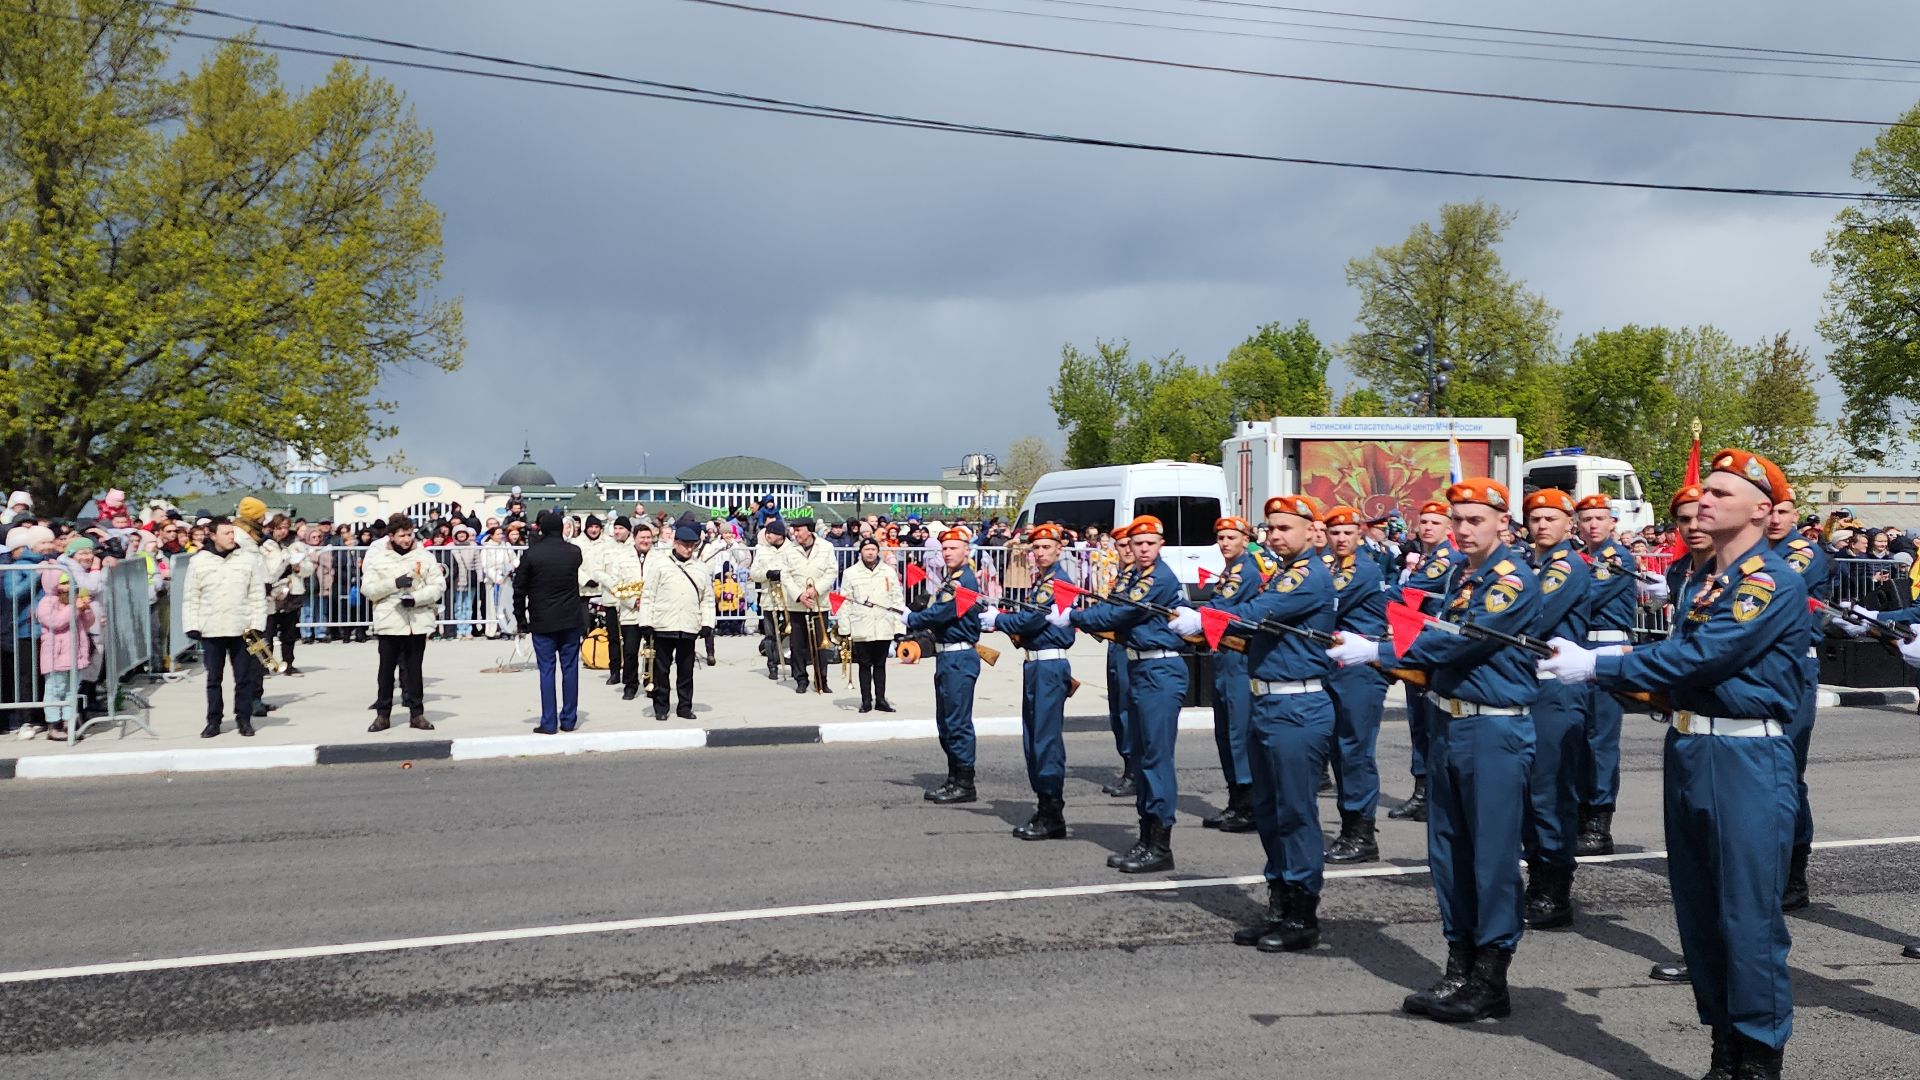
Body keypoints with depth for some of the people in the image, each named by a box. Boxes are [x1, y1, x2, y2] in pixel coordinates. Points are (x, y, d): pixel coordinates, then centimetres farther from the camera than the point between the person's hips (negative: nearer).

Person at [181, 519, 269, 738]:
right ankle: (214, 720, 15)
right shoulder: (199, 561, 1)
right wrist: (192, 627, -3)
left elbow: (257, 595, 3)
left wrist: (257, 625, -4)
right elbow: (191, 598, 4)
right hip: (211, 630, 0)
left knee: (244, 677, 4)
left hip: (241, 629, 0)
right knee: (213, 678, 8)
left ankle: (244, 719, 13)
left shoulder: (248, 558, 2)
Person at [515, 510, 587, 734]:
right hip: (571, 620, 2)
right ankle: (568, 719, 13)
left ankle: (548, 722, 1)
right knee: (570, 669, 8)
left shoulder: (531, 554, -9)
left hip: (542, 622, -2)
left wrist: (520, 619, 6)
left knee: (546, 670, 1)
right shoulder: (574, 552, -1)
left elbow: (519, 589, -4)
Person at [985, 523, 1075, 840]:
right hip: (1036, 666, 10)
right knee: (1032, 739, 12)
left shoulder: (1057, 581, -13)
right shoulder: (1043, 582, 18)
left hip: (1050, 667, -10)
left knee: (1047, 739, -7)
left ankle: (1054, 816, -1)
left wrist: (997, 620, -5)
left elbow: (1032, 620, -19)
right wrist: (1000, 617, 3)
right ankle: (1044, 807, 19)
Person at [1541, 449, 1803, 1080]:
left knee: (1748, 916, -3)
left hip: (1747, 764, -9)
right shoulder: (1707, 581, 16)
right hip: (1687, 753, 9)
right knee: (1698, 912, 13)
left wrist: (1597, 666, -17)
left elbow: (1698, 657, -21)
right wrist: (1623, 660, -9)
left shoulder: (1774, 581, -12)